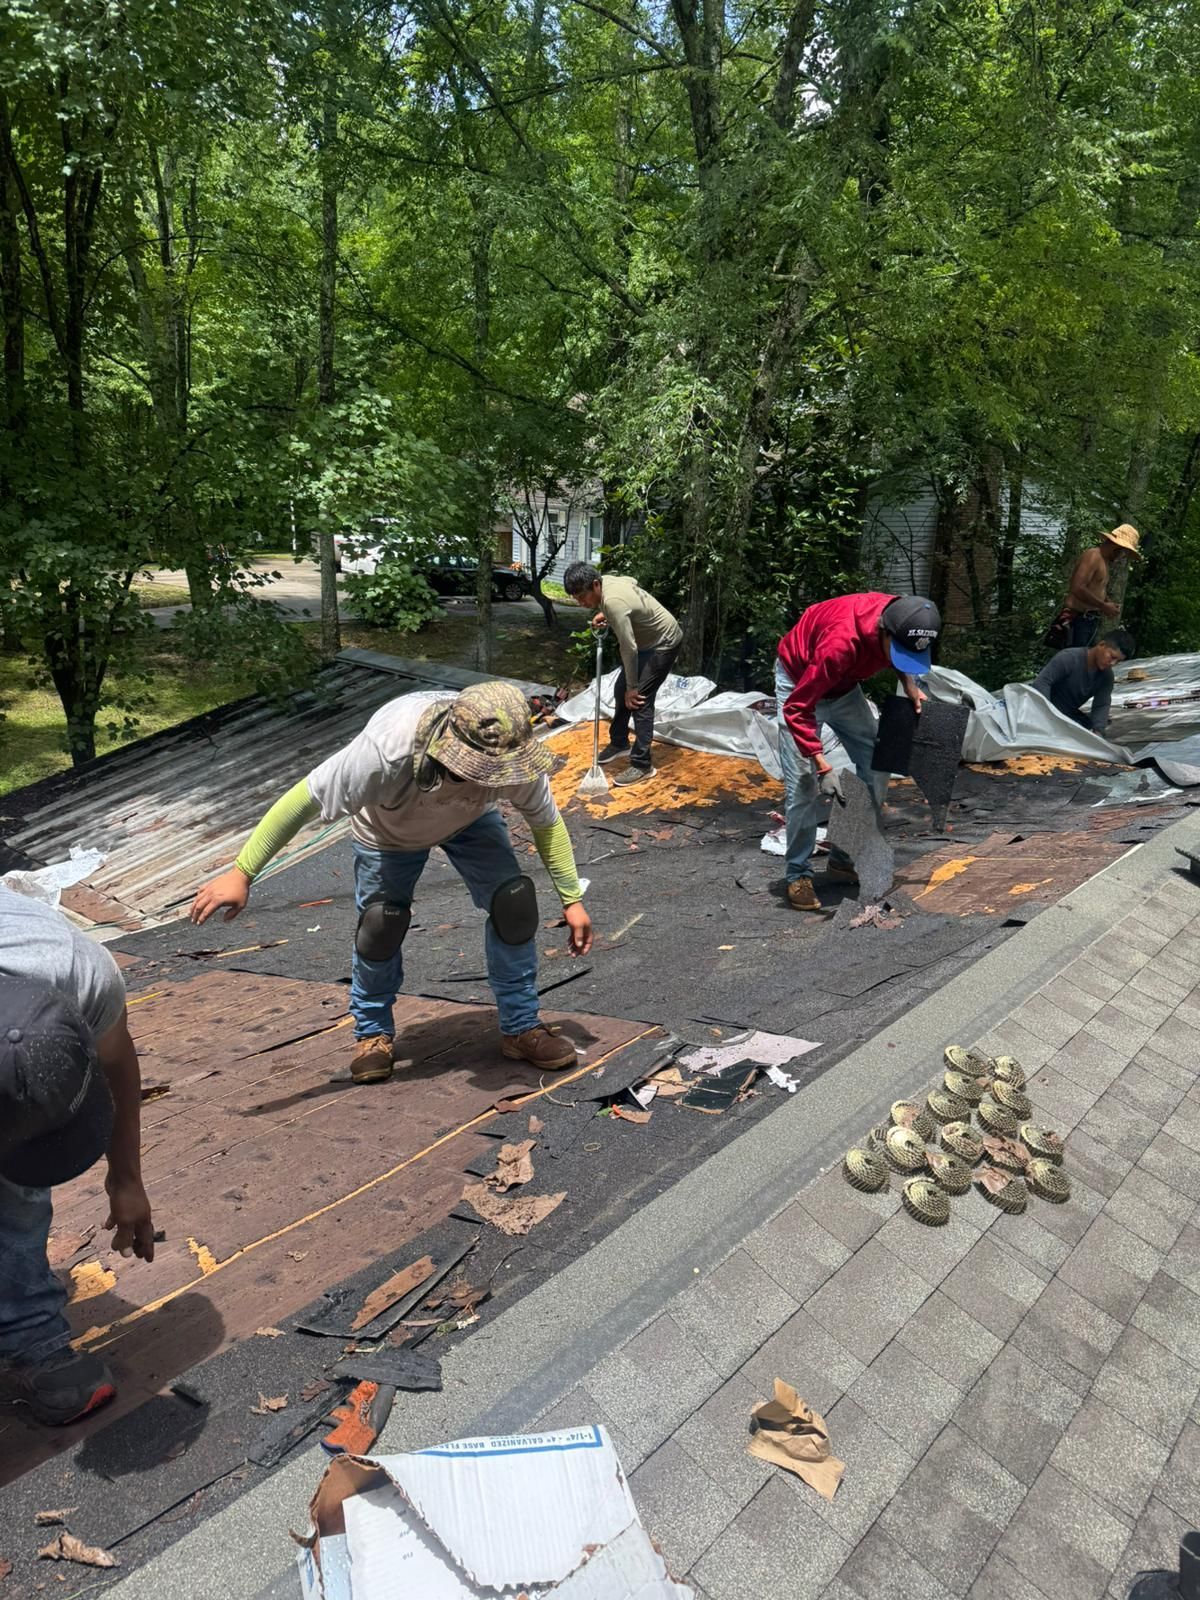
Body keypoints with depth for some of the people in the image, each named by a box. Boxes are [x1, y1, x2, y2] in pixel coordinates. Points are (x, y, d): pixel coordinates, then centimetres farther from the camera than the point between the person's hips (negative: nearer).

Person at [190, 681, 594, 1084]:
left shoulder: (513, 752, -37)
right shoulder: (387, 749, -47)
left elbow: (546, 821, -17)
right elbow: (306, 798, -37)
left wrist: (572, 899, -12)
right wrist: (241, 873, -35)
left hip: (471, 822, 2)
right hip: (389, 828, -1)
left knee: (515, 902, -15)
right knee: (380, 925, -7)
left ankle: (521, 1028, 3)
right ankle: (372, 1032, 22)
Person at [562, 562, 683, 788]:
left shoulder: (613, 602, -35)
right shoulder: (607, 580, -8)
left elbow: (629, 649, -30)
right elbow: (632, 581, 15)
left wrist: (632, 687, -20)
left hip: (663, 643, -10)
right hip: (646, 639, 10)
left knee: (639, 700, -14)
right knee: (621, 691, 15)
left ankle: (642, 765, -9)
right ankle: (619, 743, 33)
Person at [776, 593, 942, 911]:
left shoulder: (902, 620, -22)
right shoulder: (842, 643, -42)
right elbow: (797, 709, -36)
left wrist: (909, 682, -9)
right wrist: (823, 767, -40)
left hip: (843, 685, 7)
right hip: (799, 683, -7)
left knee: (874, 768, 4)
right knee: (803, 783, -13)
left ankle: (844, 860, 14)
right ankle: (798, 875, -2)